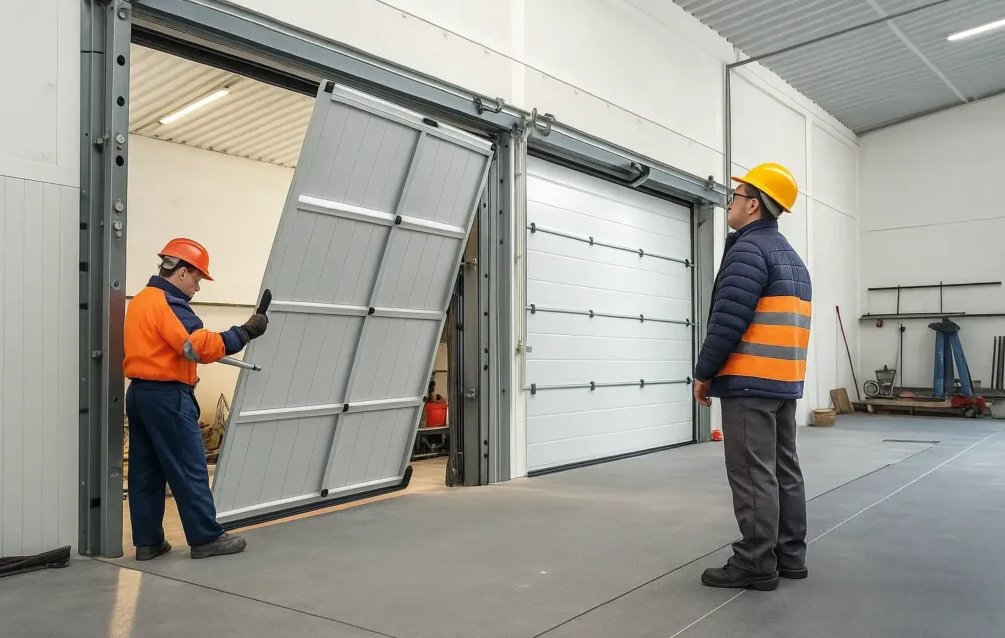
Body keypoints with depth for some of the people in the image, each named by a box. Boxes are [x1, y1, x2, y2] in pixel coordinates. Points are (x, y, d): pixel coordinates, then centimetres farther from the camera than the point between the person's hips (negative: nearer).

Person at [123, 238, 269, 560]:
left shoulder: (140, 299, 15)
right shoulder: (169, 303, -16)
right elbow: (199, 346, -24)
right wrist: (245, 332, -21)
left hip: (139, 392, 10)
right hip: (166, 396, -10)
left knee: (146, 471, 11)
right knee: (190, 470, -3)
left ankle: (147, 541, 17)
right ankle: (206, 538, 4)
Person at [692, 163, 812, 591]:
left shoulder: (748, 249, -12)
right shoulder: (792, 257, 19)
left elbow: (727, 321, -20)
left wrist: (704, 373, -9)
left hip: (749, 383, -10)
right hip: (785, 381, 10)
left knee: (753, 476, -4)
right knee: (785, 471, 13)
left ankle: (756, 565, 2)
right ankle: (790, 557, 21)